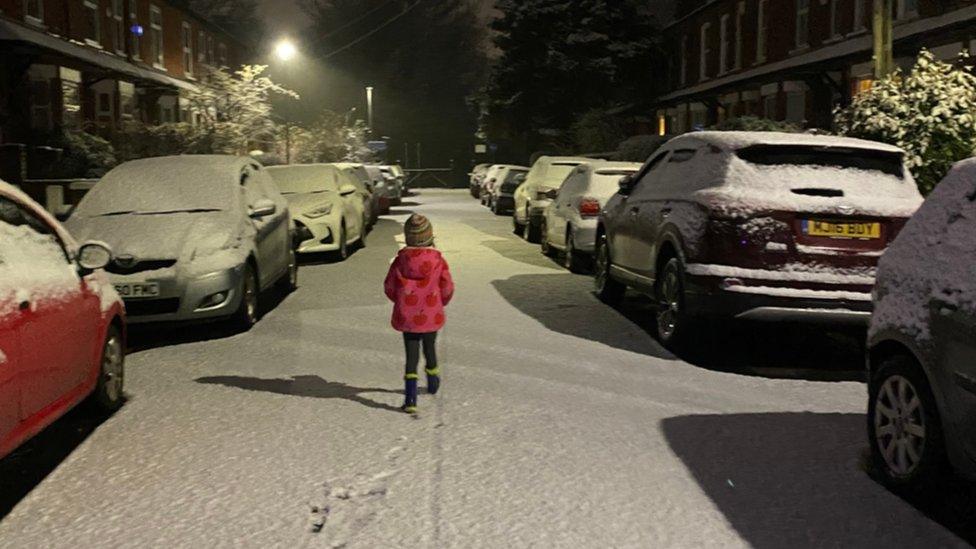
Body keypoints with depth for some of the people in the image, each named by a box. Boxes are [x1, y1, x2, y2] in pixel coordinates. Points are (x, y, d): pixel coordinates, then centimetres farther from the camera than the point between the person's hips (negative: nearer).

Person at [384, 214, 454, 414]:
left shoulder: (401, 260, -10)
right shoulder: (438, 260, -11)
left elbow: (389, 287, -2)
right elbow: (447, 289, -3)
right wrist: (440, 303, 17)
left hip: (407, 316, 0)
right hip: (431, 315, 0)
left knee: (411, 354, 4)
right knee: (429, 349, 22)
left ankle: (410, 399, -5)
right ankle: (433, 383, 45)